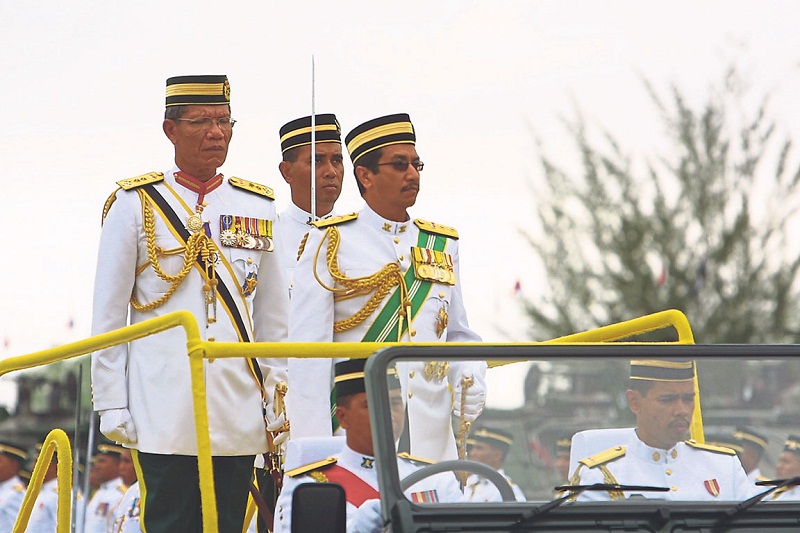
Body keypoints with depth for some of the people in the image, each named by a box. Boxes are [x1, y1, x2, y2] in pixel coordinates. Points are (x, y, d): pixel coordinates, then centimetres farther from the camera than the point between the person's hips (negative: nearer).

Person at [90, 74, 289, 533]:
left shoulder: (259, 208, 13)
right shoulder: (136, 204, 3)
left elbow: (274, 317, 16)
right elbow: (108, 314, 3)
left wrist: (278, 400, 10)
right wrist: (111, 404, -3)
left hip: (240, 411, 3)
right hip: (165, 411, -3)